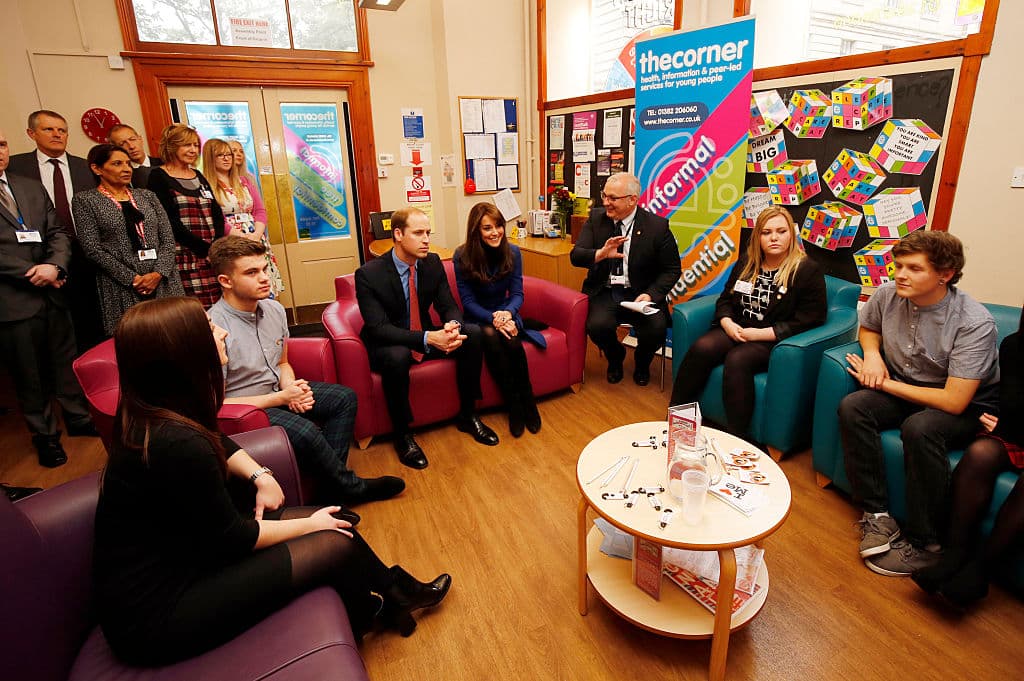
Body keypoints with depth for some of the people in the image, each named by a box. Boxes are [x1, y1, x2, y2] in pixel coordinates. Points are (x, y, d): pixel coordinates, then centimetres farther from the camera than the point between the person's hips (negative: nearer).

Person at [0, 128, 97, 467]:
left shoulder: (32, 188, 11)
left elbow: (57, 232, 6)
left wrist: (55, 266, -11)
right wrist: (34, 273, -12)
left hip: (51, 293, 4)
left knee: (66, 362, 14)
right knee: (29, 375, 8)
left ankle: (79, 419, 29)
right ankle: (45, 436, 23)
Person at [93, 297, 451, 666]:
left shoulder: (152, 412, -3)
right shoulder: (175, 443, -32)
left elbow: (218, 443, 16)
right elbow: (235, 537, -21)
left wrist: (260, 476, -1)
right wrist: (309, 524, -7)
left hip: (176, 552, 8)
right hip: (156, 612, -8)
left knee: (328, 521, 5)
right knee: (336, 543, -8)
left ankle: (394, 592, 26)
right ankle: (386, 603, 24)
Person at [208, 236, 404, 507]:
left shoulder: (274, 309, -3)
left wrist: (291, 388, -11)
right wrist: (280, 398, -21)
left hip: (277, 391, 8)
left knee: (344, 397, -1)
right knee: (304, 432, -30)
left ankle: (331, 479, -5)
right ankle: (348, 486, -4)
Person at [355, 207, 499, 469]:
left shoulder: (433, 263, -5)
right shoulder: (368, 274, -20)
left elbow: (449, 306, -2)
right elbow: (378, 328, -26)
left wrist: (452, 326, -29)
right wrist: (427, 338, -40)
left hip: (427, 335, 5)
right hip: (389, 345, -5)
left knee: (473, 333, -17)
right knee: (397, 356, -39)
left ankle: (467, 415, -1)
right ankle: (402, 434, -15)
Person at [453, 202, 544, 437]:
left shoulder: (512, 252, -2)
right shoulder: (462, 257, -9)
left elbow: (517, 293, -2)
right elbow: (468, 301, -9)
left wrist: (507, 313, -24)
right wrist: (493, 318, -27)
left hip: (505, 314, 2)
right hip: (477, 318, -1)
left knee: (511, 341, -33)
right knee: (491, 338, -35)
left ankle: (528, 402, -15)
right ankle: (514, 406, -22)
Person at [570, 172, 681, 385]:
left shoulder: (657, 226, -5)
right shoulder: (596, 218, 2)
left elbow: (672, 270, 0)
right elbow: (576, 256, -5)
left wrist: (650, 294, -17)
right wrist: (601, 254, -27)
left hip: (640, 294, -1)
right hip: (604, 293, 1)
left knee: (656, 329, -27)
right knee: (597, 325, -28)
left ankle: (641, 363, 13)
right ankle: (615, 357, 11)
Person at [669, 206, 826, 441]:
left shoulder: (807, 270, -2)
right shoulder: (746, 264, 15)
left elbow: (809, 321, -9)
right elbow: (725, 299, 19)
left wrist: (760, 334, -15)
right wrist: (728, 324, -5)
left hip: (774, 341, -5)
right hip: (736, 331, 5)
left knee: (736, 359, -35)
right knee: (701, 348, -25)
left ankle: (738, 438, -27)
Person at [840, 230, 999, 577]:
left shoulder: (975, 323, -24)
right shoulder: (888, 294, -11)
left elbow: (954, 401, -27)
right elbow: (867, 327, 15)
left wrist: (885, 383, -21)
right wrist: (872, 353, -8)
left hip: (969, 406, -5)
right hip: (902, 389, 5)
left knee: (920, 428, -36)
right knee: (852, 407, -24)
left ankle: (923, 542, -19)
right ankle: (876, 514, -16)